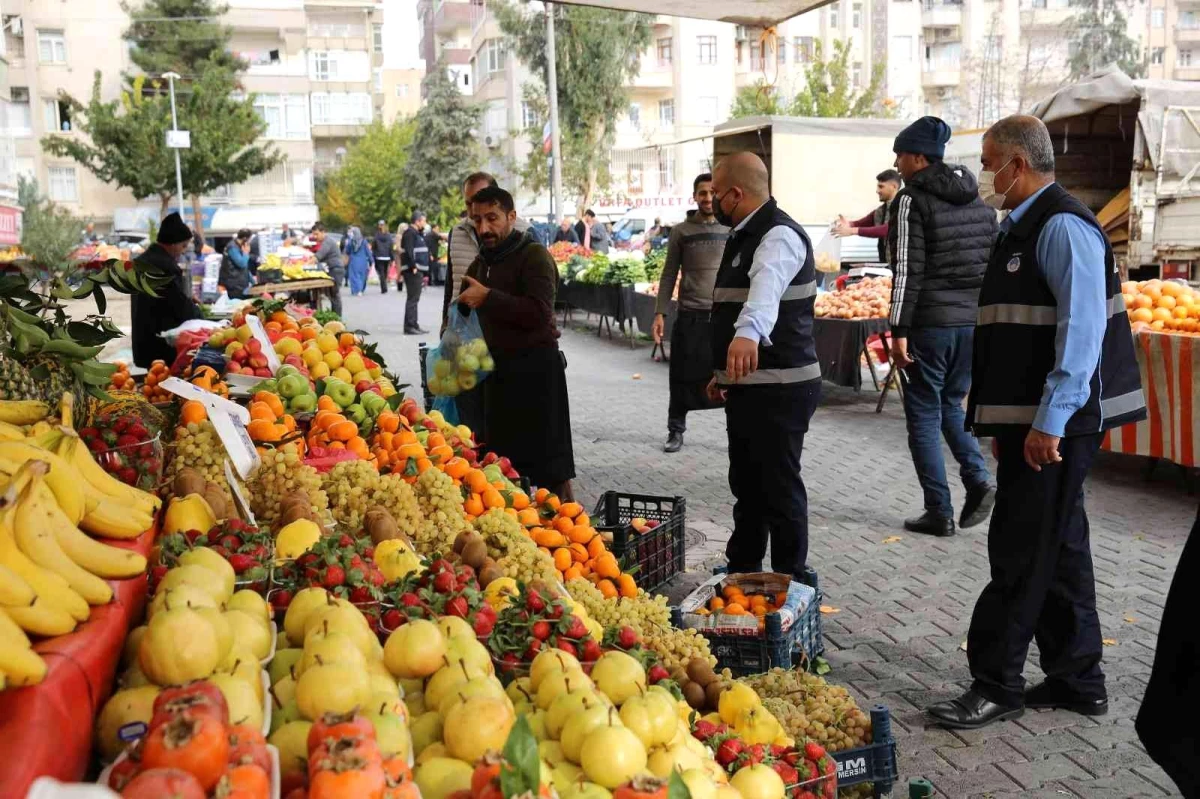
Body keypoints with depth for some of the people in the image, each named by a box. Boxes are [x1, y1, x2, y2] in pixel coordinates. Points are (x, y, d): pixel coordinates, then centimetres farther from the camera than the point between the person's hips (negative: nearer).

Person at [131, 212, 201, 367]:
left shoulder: (139, 261, 11)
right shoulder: (167, 267, -19)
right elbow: (182, 309, -18)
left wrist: (187, 300, 18)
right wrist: (197, 310, 2)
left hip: (143, 340, 9)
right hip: (164, 343, -9)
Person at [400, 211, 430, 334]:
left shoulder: (418, 233, 21)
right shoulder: (410, 233, -11)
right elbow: (408, 251, -21)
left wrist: (423, 273, 21)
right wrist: (413, 267, -24)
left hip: (417, 270, 10)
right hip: (412, 271, -10)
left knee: (414, 299, 12)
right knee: (412, 299, -10)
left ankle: (414, 325, 17)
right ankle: (409, 326, -8)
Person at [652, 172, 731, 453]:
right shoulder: (681, 231, 4)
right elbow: (669, 275, 6)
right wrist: (659, 313, -1)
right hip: (690, 316, 0)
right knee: (683, 379, 5)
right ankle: (676, 431, 19)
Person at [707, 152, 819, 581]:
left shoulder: (779, 235, -18)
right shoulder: (744, 236, 16)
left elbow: (766, 285, -40)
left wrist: (749, 333, -59)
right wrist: (725, 371, 27)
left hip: (779, 388, -10)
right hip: (748, 384, 10)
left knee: (778, 489, -3)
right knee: (746, 483, 20)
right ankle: (741, 571, 35)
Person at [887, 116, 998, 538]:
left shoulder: (912, 199, -8)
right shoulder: (978, 201, 14)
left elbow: (908, 270, -15)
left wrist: (899, 330, -14)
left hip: (931, 324, -7)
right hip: (974, 321, 7)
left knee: (924, 415, 4)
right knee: (950, 404, 22)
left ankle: (939, 512, 5)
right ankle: (978, 480, 4)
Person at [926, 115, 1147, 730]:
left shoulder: (1062, 227, -14)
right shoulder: (1023, 228, 17)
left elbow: (1082, 328, -22)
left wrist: (1051, 420, -25)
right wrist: (1011, 422, 21)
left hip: (1055, 423, -10)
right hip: (1030, 420, 10)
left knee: (1022, 554, -3)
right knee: (1057, 550, 16)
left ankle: (996, 687, 7)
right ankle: (1077, 680, 27)